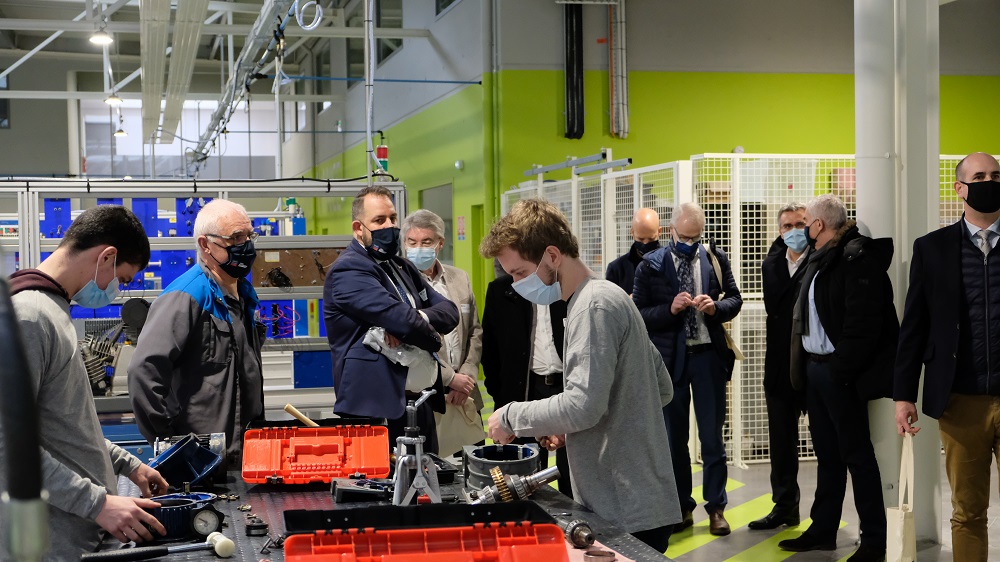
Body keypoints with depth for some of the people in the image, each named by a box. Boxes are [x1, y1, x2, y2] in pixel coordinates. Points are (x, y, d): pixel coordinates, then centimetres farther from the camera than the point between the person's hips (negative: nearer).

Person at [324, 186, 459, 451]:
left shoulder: (402, 268, 18)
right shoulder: (348, 270, -11)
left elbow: (449, 310, 8)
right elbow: (400, 317, -22)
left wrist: (416, 320, -14)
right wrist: (432, 339, -2)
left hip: (420, 404, 9)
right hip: (376, 409, -9)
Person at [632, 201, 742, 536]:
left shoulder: (716, 258, 2)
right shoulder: (651, 265, -4)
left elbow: (735, 299, 9)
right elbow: (638, 314, -5)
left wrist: (716, 307, -12)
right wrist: (670, 309, -21)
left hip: (708, 356, 1)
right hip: (670, 357, 0)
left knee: (712, 436, 5)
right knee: (674, 437, 9)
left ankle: (716, 507, 17)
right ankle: (682, 507, 22)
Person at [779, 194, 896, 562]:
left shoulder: (858, 258, -14)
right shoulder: (821, 260, 15)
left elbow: (863, 322, -21)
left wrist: (841, 370, -21)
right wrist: (805, 366, 9)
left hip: (839, 372, -9)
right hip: (815, 367, 9)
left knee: (857, 455, -1)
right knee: (827, 455, 15)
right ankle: (823, 531, 24)